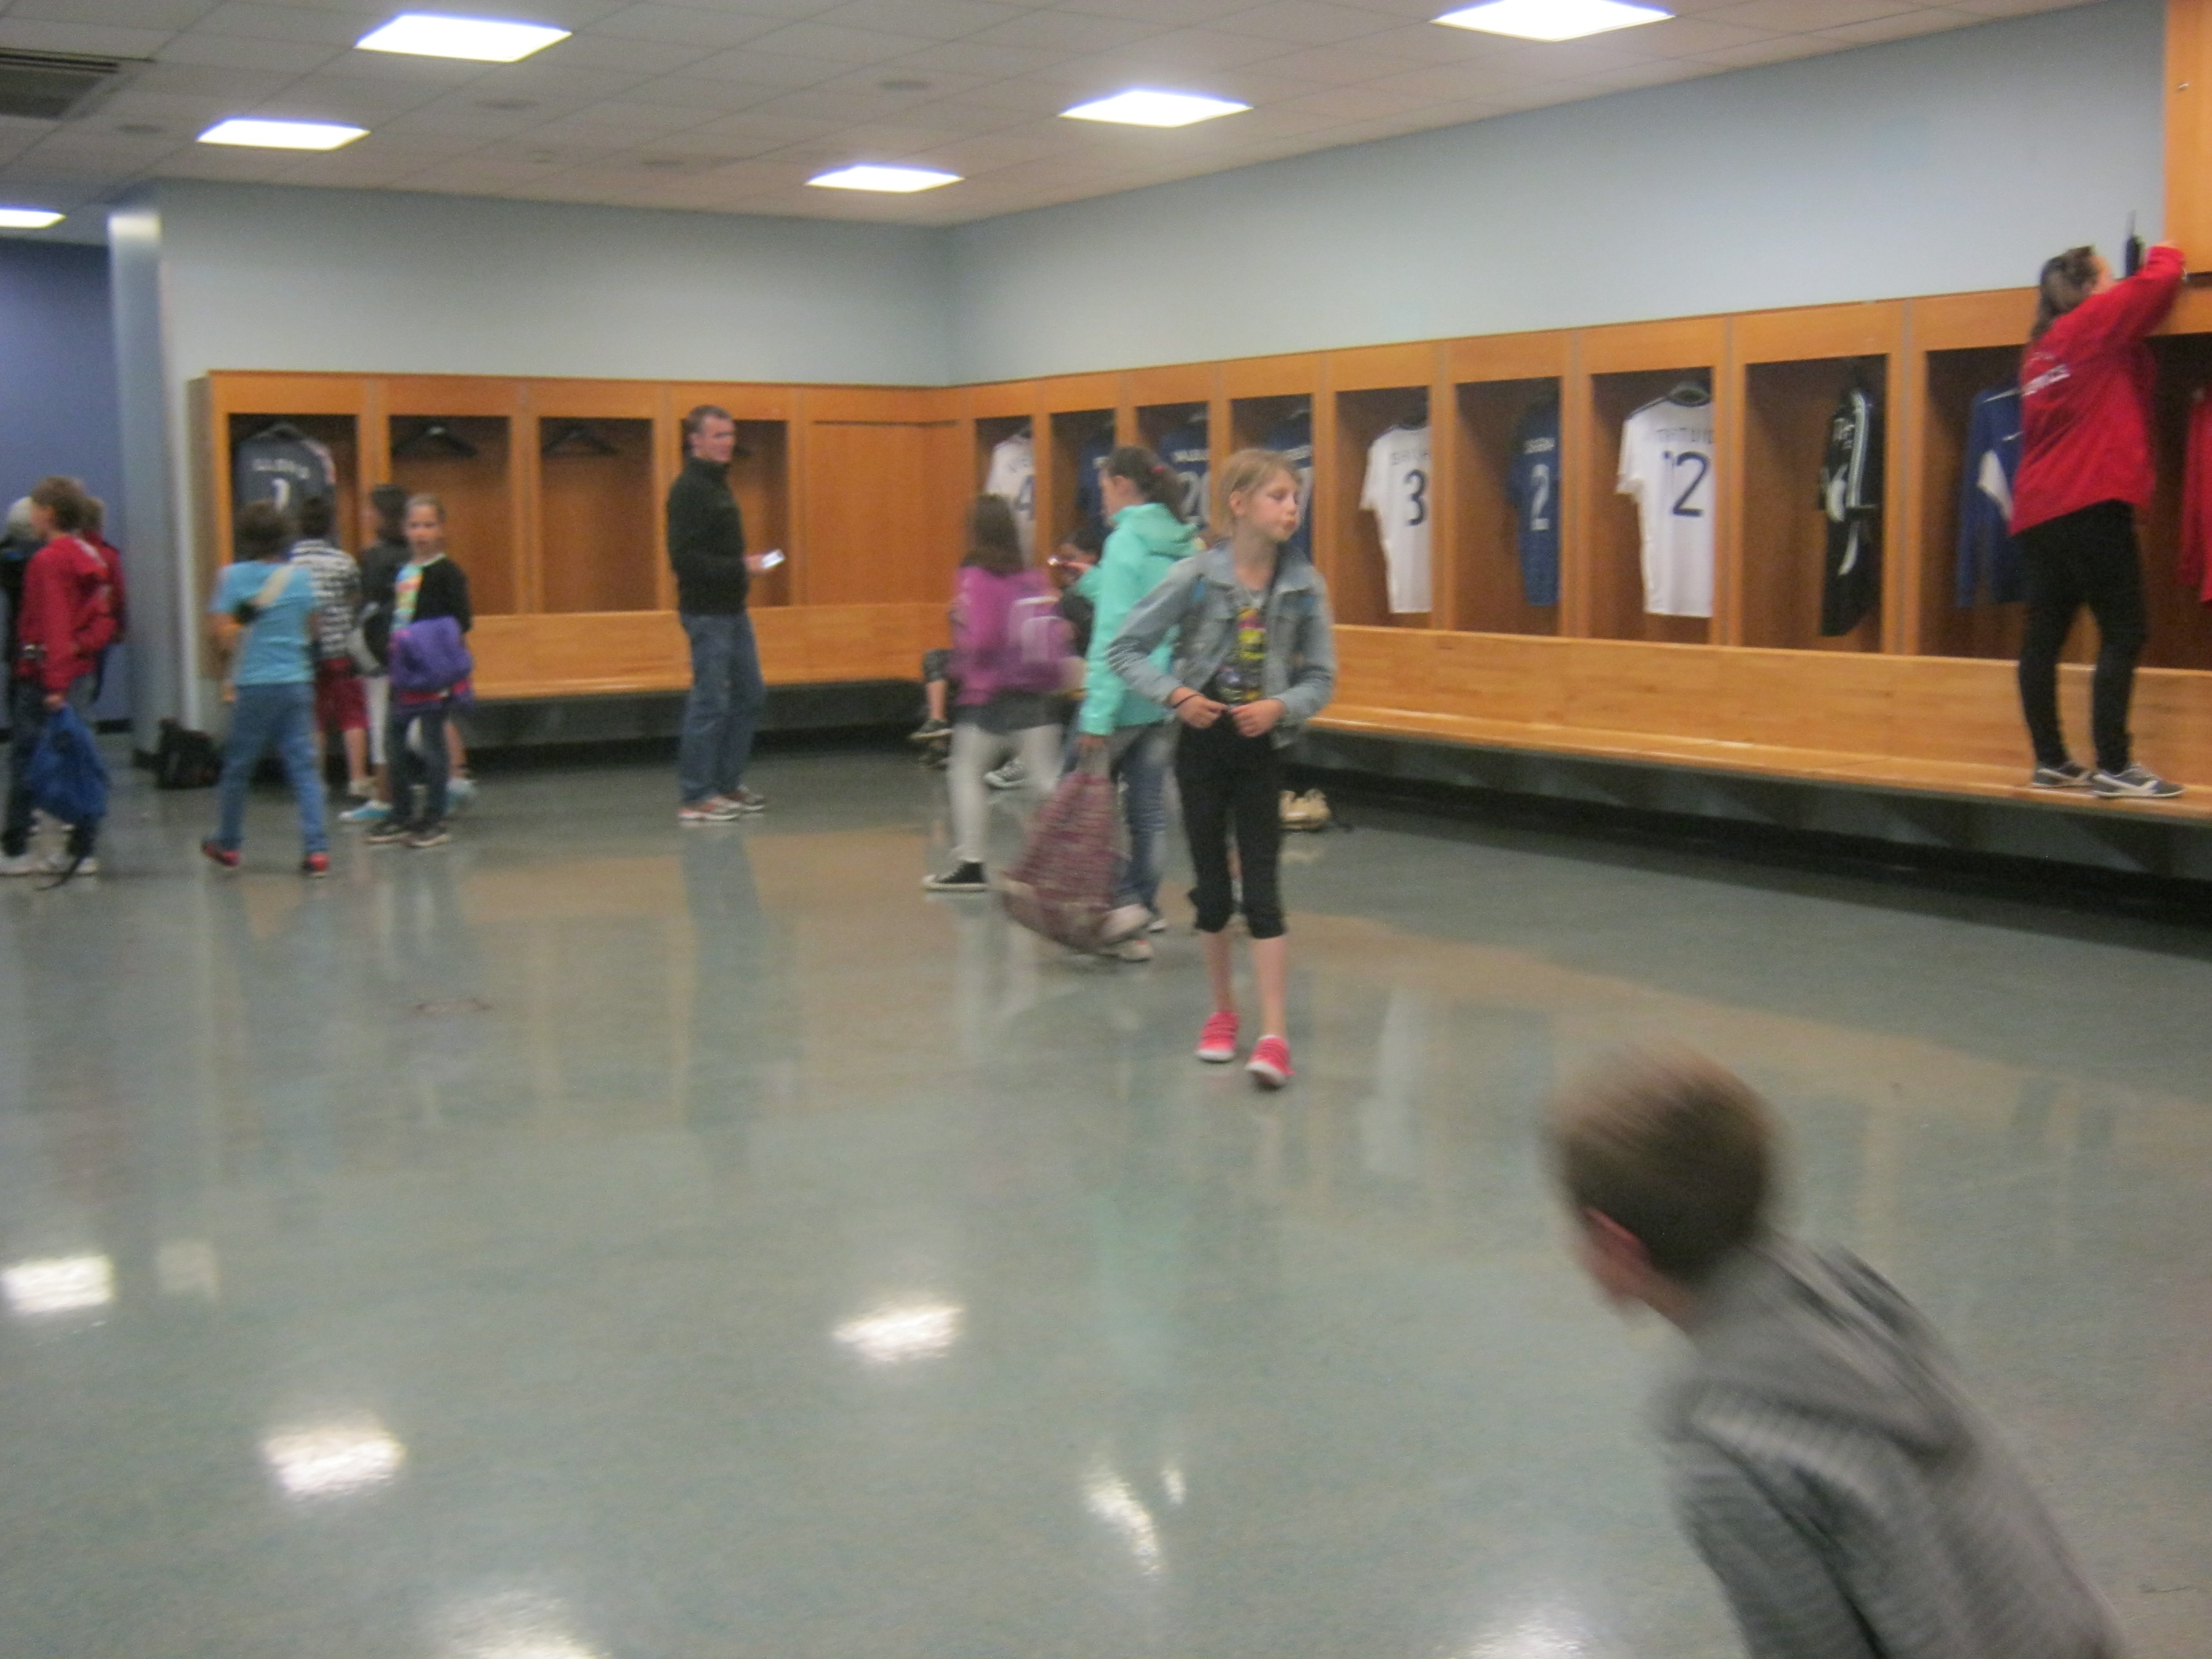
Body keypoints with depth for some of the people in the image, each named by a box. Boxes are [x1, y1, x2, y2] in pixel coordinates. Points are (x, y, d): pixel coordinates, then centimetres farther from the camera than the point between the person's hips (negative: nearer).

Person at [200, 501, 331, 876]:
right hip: (297, 681, 2)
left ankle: (227, 846, 27)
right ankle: (316, 850, -8)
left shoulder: (233, 576, -6)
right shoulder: (302, 576, 3)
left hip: (253, 684, -2)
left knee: (237, 767, 13)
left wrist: (231, 649, 6)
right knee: (304, 766, 1)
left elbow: (219, 628, -12)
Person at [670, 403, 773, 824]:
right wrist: (740, 568, -22)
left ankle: (728, 785, 23)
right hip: (707, 612, -10)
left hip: (732, 609, 10)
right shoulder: (688, 489, -15)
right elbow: (685, 558, -22)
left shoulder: (717, 482, 15)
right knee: (709, 702, -6)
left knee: (750, 695, 14)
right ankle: (694, 798, 1)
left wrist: (744, 564, 9)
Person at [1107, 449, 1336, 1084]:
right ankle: (1222, 1013, 27)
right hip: (1202, 744, 0)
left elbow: (1321, 678, 1)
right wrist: (1175, 694, -18)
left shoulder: (1305, 586, -5)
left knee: (1262, 889, -5)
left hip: (1261, 748, 0)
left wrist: (1280, 707, -18)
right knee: (1212, 885, 10)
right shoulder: (1196, 577, -10)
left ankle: (1273, 1034, -6)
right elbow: (1124, 649, -5)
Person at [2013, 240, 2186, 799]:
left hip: (2038, 510, 8)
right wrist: (2164, 255, 17)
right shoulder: (2094, 323, -1)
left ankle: (2051, 762, 9)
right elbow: (2159, 282, -4)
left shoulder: (2039, 350, 19)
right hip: (2090, 502, -8)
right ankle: (2112, 767, -13)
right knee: (2123, 632, -7)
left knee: (2044, 636, 6)